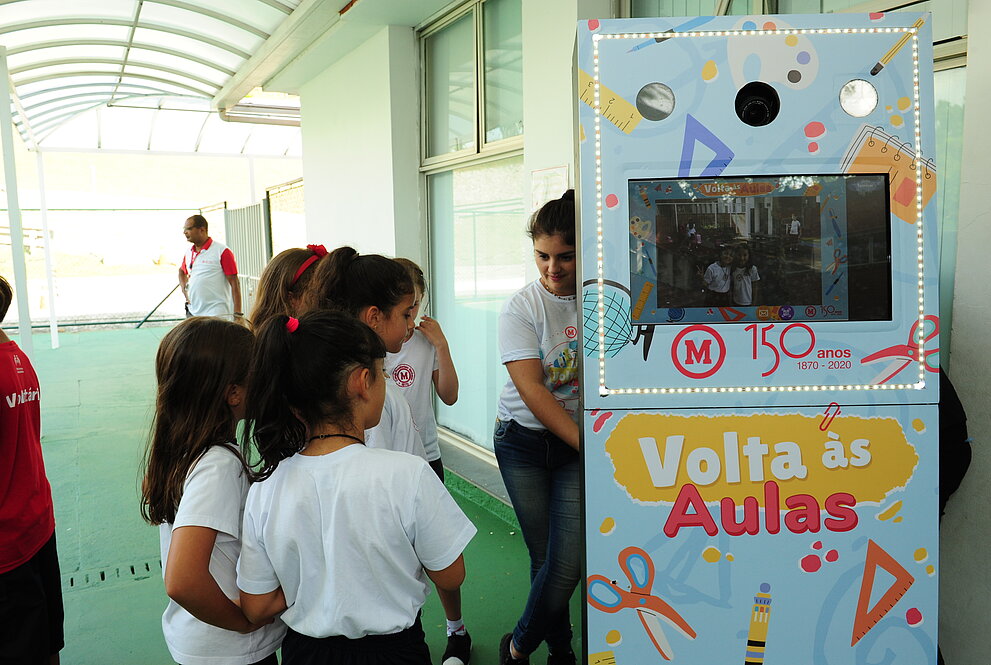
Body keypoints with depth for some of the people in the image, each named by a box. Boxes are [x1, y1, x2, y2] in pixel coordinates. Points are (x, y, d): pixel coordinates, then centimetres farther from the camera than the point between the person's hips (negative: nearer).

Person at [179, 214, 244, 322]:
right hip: (192, 313, 7)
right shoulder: (189, 252, 11)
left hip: (217, 315, -7)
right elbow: (182, 271, 34)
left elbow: (234, 284, -11)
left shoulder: (222, 252, -9)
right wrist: (184, 288, 13)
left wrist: (238, 315, -16)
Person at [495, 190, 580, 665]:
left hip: (580, 445, 1)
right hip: (525, 442, -1)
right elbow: (531, 390, -16)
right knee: (544, 558, 7)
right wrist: (586, 443, -21)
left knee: (569, 563, -6)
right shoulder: (521, 309, -9)